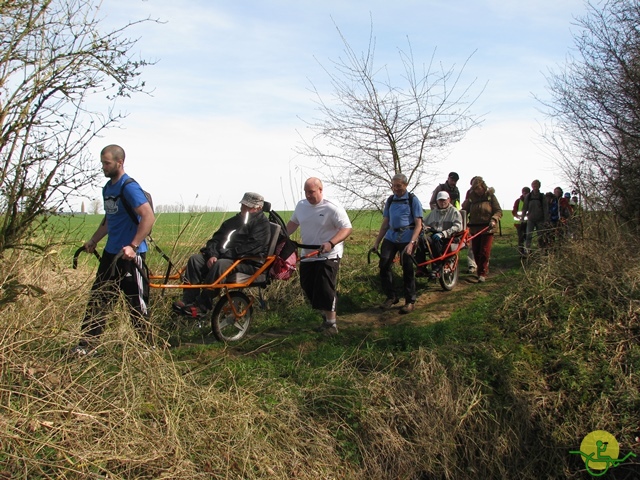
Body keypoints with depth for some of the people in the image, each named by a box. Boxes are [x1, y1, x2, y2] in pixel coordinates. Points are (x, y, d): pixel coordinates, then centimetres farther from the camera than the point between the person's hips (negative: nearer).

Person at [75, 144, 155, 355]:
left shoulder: (129, 187, -15)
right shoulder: (108, 188, 13)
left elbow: (149, 217, -24)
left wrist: (133, 246, -28)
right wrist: (93, 240, 16)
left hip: (130, 254, -9)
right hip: (111, 252, 9)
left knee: (136, 302, -1)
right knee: (98, 298, 10)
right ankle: (87, 344, 17)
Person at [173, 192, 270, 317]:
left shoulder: (262, 224, -4)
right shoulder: (234, 221, 21)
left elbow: (250, 247, -18)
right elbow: (216, 239, 14)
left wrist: (224, 253, -19)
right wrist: (212, 255, -7)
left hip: (249, 263, -8)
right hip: (225, 256, 9)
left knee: (220, 265, -36)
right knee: (195, 259, -8)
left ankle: (201, 307, -31)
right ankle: (188, 301, -16)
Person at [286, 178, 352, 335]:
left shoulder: (332, 208, -16)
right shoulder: (301, 205, 5)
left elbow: (347, 228, -19)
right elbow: (293, 222, 20)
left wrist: (331, 243, -33)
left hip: (328, 256, -7)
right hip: (307, 256, 7)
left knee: (325, 291, -11)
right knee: (309, 290, 11)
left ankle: (331, 324, 2)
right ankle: (326, 316, 29)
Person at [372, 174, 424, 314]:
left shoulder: (413, 200, -2)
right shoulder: (390, 200, 11)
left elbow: (418, 224, -7)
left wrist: (411, 243, -20)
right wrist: (377, 242, 9)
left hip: (407, 238, -4)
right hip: (390, 237, 4)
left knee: (407, 270, -1)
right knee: (384, 266, -6)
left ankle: (410, 301, 12)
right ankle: (390, 297, 11)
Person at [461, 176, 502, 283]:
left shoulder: (490, 196, -1)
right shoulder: (471, 197, 7)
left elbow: (498, 211, -3)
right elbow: (464, 210, 9)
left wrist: (493, 220, -21)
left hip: (487, 229, -4)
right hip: (474, 229, 4)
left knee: (484, 252, -7)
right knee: (476, 252, 6)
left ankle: (482, 274, -1)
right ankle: (484, 270, 23)